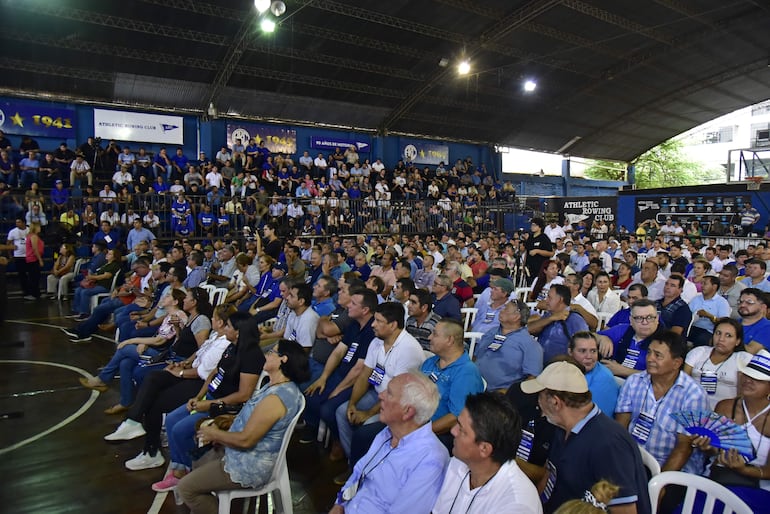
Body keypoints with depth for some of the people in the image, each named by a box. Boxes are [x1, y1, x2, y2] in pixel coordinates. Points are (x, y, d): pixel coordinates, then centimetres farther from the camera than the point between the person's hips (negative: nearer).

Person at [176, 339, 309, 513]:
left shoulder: (275, 398, -31)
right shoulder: (278, 386, 3)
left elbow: (246, 440, -27)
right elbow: (251, 419, 13)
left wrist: (214, 434, -11)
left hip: (250, 468, -10)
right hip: (249, 457, 10)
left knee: (185, 487, -2)